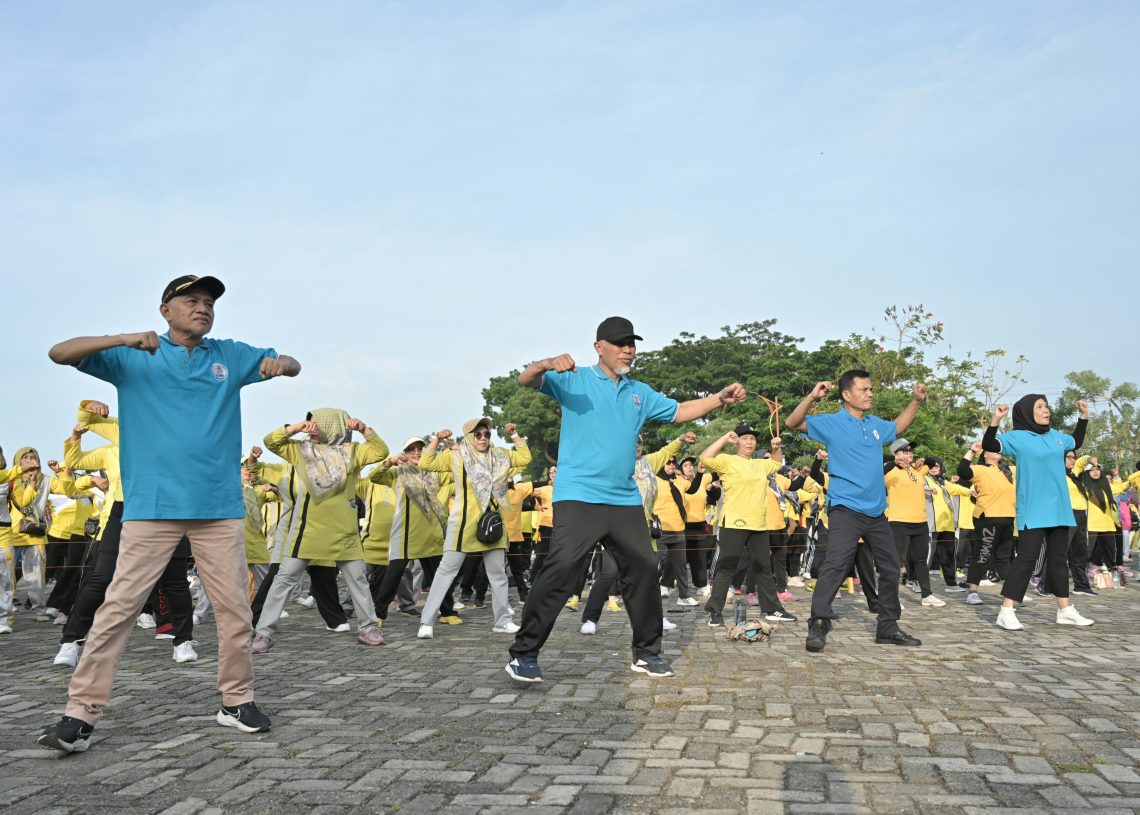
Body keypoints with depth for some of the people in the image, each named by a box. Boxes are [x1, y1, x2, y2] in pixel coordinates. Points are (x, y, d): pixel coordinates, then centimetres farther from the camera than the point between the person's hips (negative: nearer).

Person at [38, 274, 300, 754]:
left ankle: (236, 701, 19)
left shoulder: (229, 355, 13)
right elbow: (60, 353, -2)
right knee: (119, 606, -7)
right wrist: (123, 339, -18)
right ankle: (81, 714, -1)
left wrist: (280, 363, -11)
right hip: (151, 506, -2)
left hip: (220, 505, 3)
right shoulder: (133, 357, 6)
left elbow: (292, 366, 15)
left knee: (235, 608, 5)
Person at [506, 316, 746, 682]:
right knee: (561, 569, -16)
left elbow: (679, 411, 23)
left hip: (625, 499, 6)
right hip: (578, 496, -6)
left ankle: (646, 652, 24)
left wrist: (720, 398, 9)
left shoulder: (640, 393, 18)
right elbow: (526, 380, -9)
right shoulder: (574, 380, 1)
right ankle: (524, 653, -7)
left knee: (643, 570, 8)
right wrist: (546, 364, -32)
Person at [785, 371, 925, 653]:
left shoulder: (876, 425, 13)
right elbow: (793, 423, -13)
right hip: (845, 509, -7)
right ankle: (818, 627, -19)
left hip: (876, 511, 7)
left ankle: (888, 628, 25)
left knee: (890, 568, 12)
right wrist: (812, 398, -28)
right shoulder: (832, 423, -5)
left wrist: (917, 401, 25)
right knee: (835, 565, -21)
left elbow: (898, 427, 35)